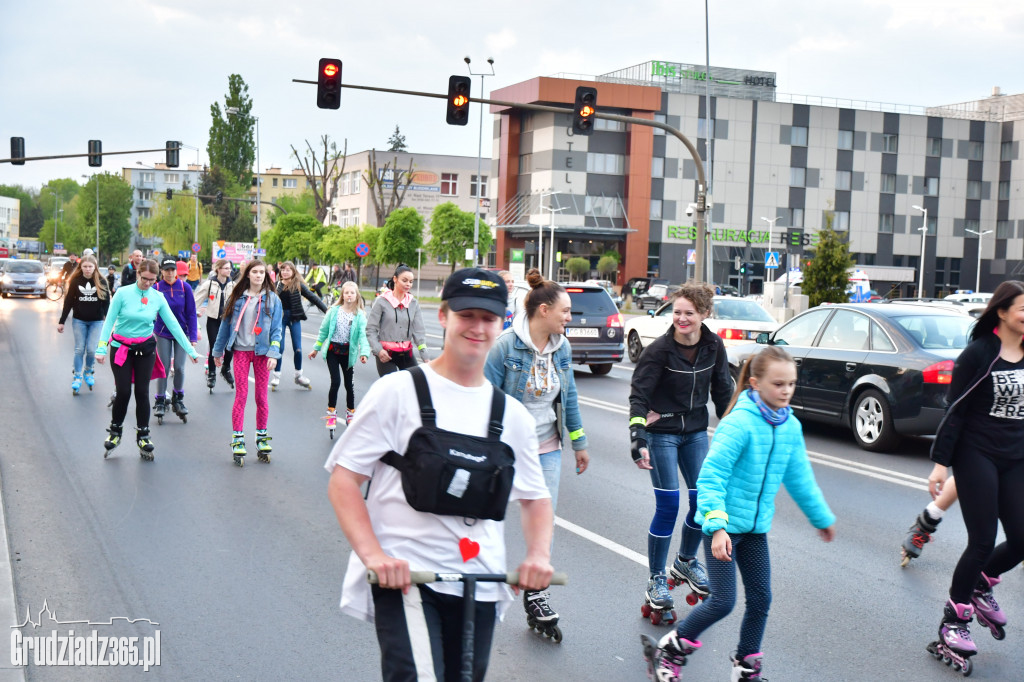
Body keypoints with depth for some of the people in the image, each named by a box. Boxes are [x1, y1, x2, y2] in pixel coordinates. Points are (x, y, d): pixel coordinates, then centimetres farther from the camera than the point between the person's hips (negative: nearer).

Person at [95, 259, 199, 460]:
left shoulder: (158, 298, -3)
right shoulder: (123, 293, -10)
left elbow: (173, 324, -1)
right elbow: (109, 321, -8)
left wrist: (191, 350, -2)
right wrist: (102, 348, -16)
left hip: (146, 348, 2)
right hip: (121, 348, -2)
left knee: (142, 392, 3)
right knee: (123, 391, -3)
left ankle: (143, 435, 16)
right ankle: (115, 431, 19)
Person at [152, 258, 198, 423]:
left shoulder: (185, 287, -6)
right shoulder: (156, 288, -7)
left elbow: (191, 313, -3)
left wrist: (193, 336, -5)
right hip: (162, 333, 0)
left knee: (179, 367, -2)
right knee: (164, 367, 0)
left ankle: (178, 399, 19)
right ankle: (160, 402, 14)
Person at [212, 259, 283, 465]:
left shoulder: (272, 299, 2)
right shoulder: (237, 297, 4)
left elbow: (276, 328, -1)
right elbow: (226, 324, 10)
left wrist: (274, 353, -12)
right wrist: (218, 351, 12)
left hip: (262, 352, 0)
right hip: (241, 350, 0)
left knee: (261, 396, 5)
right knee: (241, 396, -2)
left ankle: (262, 438, 15)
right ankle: (238, 440, 2)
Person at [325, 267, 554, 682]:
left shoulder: (512, 415, 8)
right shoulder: (399, 391, -4)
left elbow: (536, 499, 19)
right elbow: (343, 480, -4)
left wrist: (538, 554, -2)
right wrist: (372, 553, -18)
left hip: (479, 589, 5)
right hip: (403, 577, -5)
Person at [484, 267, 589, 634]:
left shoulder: (562, 347, 1)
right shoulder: (506, 346, -17)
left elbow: (569, 397, 12)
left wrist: (579, 443, 16)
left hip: (547, 449, 5)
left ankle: (535, 593, 15)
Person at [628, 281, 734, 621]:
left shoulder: (713, 346, -3)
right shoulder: (659, 349, -17)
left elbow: (723, 390, 9)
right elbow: (639, 395, -18)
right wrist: (637, 437, -29)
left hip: (696, 432, 5)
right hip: (662, 434, -5)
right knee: (668, 506, -6)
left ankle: (686, 562, 32)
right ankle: (656, 580, 9)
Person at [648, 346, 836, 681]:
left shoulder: (791, 426, 1)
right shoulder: (739, 424, -22)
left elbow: (799, 477, 15)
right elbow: (711, 476, -25)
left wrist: (821, 517, 25)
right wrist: (717, 526, -33)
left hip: (756, 526, 7)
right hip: (723, 525, -7)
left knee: (760, 599, 10)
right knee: (723, 602, -4)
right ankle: (671, 649, 18)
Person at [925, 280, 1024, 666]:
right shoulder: (979, 354, -10)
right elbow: (955, 409, -10)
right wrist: (941, 462, -13)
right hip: (977, 456, -5)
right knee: (982, 543, -4)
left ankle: (980, 586, 31)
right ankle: (952, 623, 12)